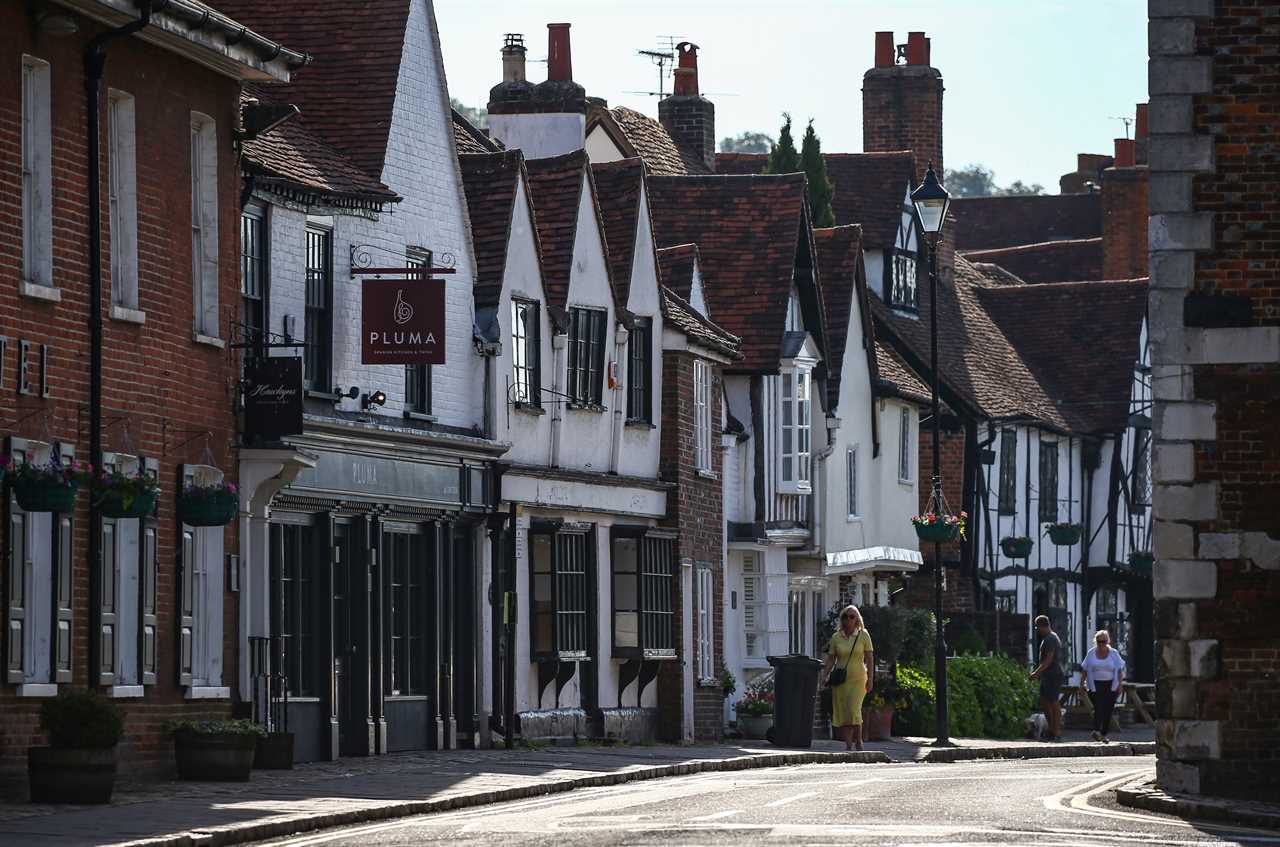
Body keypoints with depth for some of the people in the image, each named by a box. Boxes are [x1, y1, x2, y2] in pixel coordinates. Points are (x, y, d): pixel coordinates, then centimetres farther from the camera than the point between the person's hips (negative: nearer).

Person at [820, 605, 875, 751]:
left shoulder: (863, 635, 1)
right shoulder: (836, 637, 5)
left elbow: (869, 658, 1)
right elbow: (830, 659, 7)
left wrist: (870, 679, -5)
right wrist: (825, 676, -6)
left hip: (858, 679, -3)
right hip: (840, 680, 3)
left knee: (854, 710, -15)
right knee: (842, 713, -1)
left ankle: (858, 741, 1)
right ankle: (848, 744, 5)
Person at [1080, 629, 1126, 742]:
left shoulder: (1114, 654, 6)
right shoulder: (1091, 654, 7)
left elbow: (1119, 670, 7)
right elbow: (1085, 671, 9)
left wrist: (1120, 684, -3)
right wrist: (1081, 684, 4)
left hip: (1110, 685, 1)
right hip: (1096, 685, -1)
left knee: (1108, 710, 1)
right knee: (1098, 708, -17)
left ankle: (1104, 734, 10)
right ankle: (1096, 730, -26)